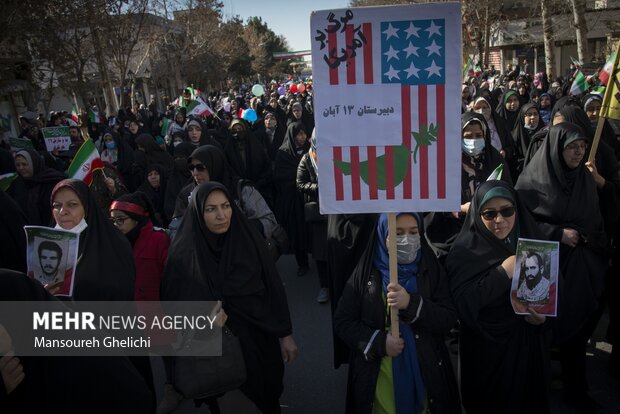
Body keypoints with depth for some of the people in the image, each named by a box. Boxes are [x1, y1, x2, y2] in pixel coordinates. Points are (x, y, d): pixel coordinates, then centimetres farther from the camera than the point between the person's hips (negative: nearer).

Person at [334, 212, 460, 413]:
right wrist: (379, 342, -18)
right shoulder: (366, 273, -6)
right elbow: (342, 322, -4)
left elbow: (449, 319, -9)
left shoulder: (431, 270, -3)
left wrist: (411, 304, -25)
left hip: (424, 374, 1)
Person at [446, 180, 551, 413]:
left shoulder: (531, 243, 1)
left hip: (530, 346, 5)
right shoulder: (465, 251, -13)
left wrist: (544, 315, -12)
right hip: (488, 350, -4)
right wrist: (502, 273, -27)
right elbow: (462, 304, -23)